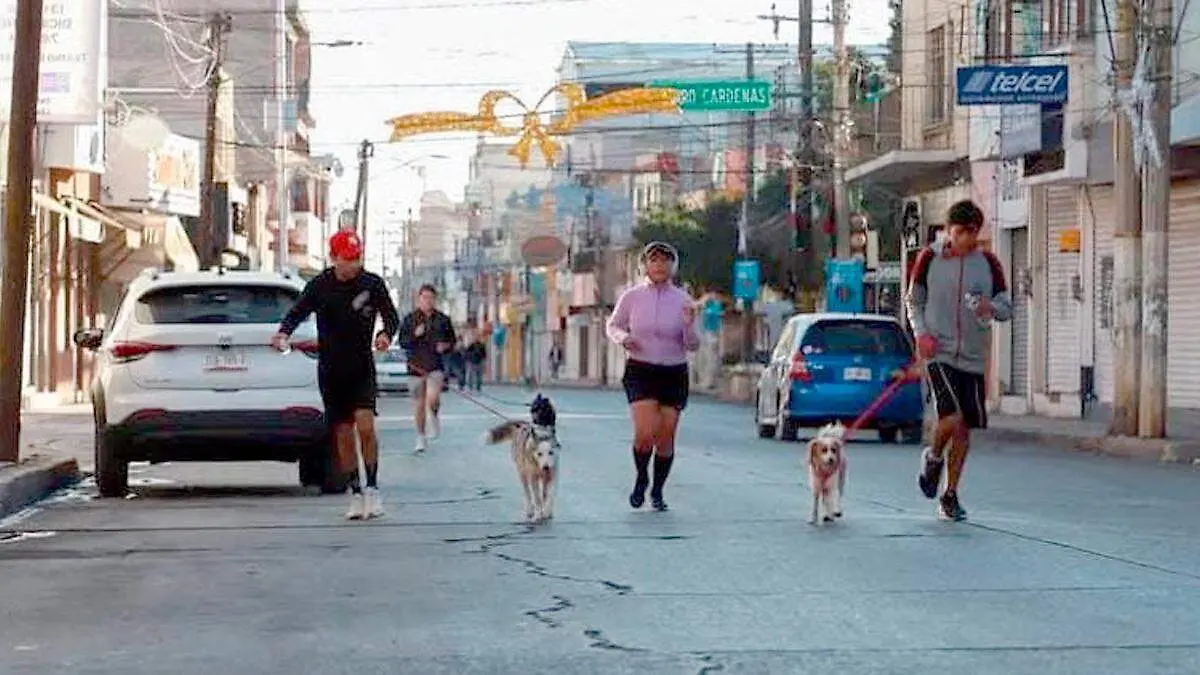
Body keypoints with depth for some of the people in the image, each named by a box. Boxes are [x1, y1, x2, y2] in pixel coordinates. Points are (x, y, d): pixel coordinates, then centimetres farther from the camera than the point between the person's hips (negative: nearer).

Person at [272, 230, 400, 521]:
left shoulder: (373, 284, -3)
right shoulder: (319, 286, -2)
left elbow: (391, 315, 2)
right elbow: (297, 312, -8)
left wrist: (386, 333, -20)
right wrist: (284, 333, -29)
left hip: (362, 368, -1)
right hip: (330, 371, 1)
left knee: (366, 425, -18)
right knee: (343, 434, 4)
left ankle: (372, 488, -7)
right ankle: (355, 494, 14)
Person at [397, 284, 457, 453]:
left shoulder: (443, 319, 5)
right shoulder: (410, 319, 4)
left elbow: (452, 340, 14)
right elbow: (403, 342, 2)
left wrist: (446, 345, -7)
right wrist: (415, 335, -15)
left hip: (436, 365, -1)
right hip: (416, 365, 1)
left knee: (432, 398, -22)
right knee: (419, 404, 7)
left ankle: (435, 417, 10)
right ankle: (421, 438, 22)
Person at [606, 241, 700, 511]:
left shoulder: (682, 300, 0)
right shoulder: (631, 297, -1)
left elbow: (692, 346, 1)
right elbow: (613, 325, 13)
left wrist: (689, 325, -19)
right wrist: (622, 337, -8)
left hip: (674, 374, 1)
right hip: (640, 371, -1)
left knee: (666, 438, 3)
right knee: (645, 433, -17)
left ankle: (657, 491, 24)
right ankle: (641, 479, 12)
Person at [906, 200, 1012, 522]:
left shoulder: (988, 263, 5)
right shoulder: (929, 258, 0)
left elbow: (1007, 307, 8)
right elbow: (913, 300, 10)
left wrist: (991, 307, -15)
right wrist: (921, 332, -6)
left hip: (973, 356, 3)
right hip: (939, 352, -3)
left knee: (965, 429, 5)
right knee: (952, 417, -20)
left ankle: (950, 495, 19)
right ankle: (933, 457, 13)